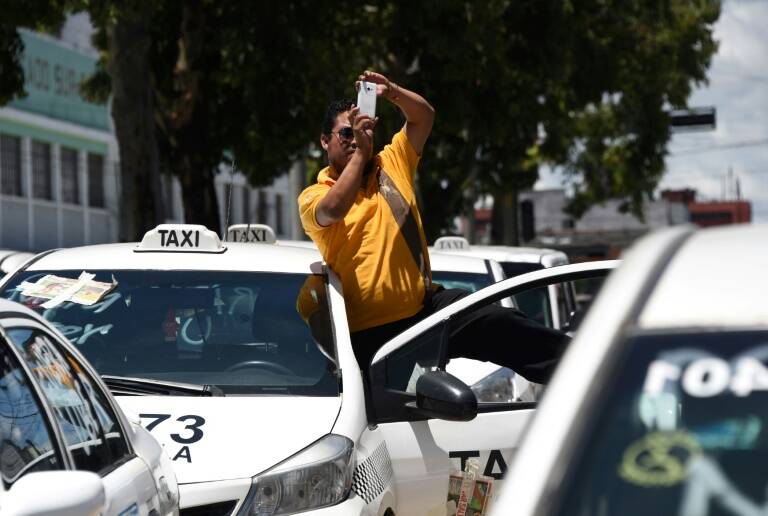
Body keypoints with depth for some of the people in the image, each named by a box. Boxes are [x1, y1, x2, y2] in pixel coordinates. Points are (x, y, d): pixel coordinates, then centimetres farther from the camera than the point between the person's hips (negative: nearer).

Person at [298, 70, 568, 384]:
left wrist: (391, 92, -8)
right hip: (371, 331, -4)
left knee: (500, 324, -11)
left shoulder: (391, 164, 12)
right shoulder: (313, 196, -1)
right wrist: (358, 153, -19)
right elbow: (335, 209, -26)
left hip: (426, 304, 4)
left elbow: (424, 115, 11)